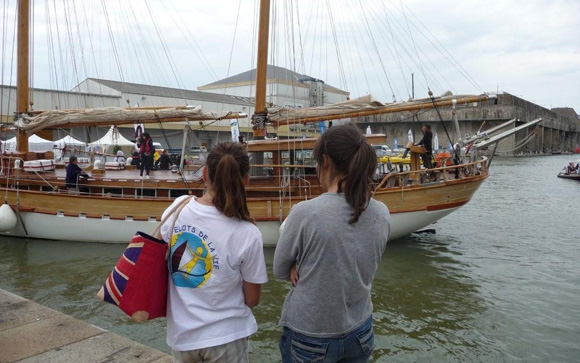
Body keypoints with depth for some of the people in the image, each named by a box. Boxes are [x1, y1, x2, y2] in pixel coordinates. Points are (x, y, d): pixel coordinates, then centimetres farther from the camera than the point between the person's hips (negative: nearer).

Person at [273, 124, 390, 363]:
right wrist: (308, 266, -5)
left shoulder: (304, 213, -23)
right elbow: (360, 268, 2)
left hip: (308, 337, -3)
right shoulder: (382, 214, -9)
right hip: (360, 334, 4)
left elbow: (280, 271, -10)